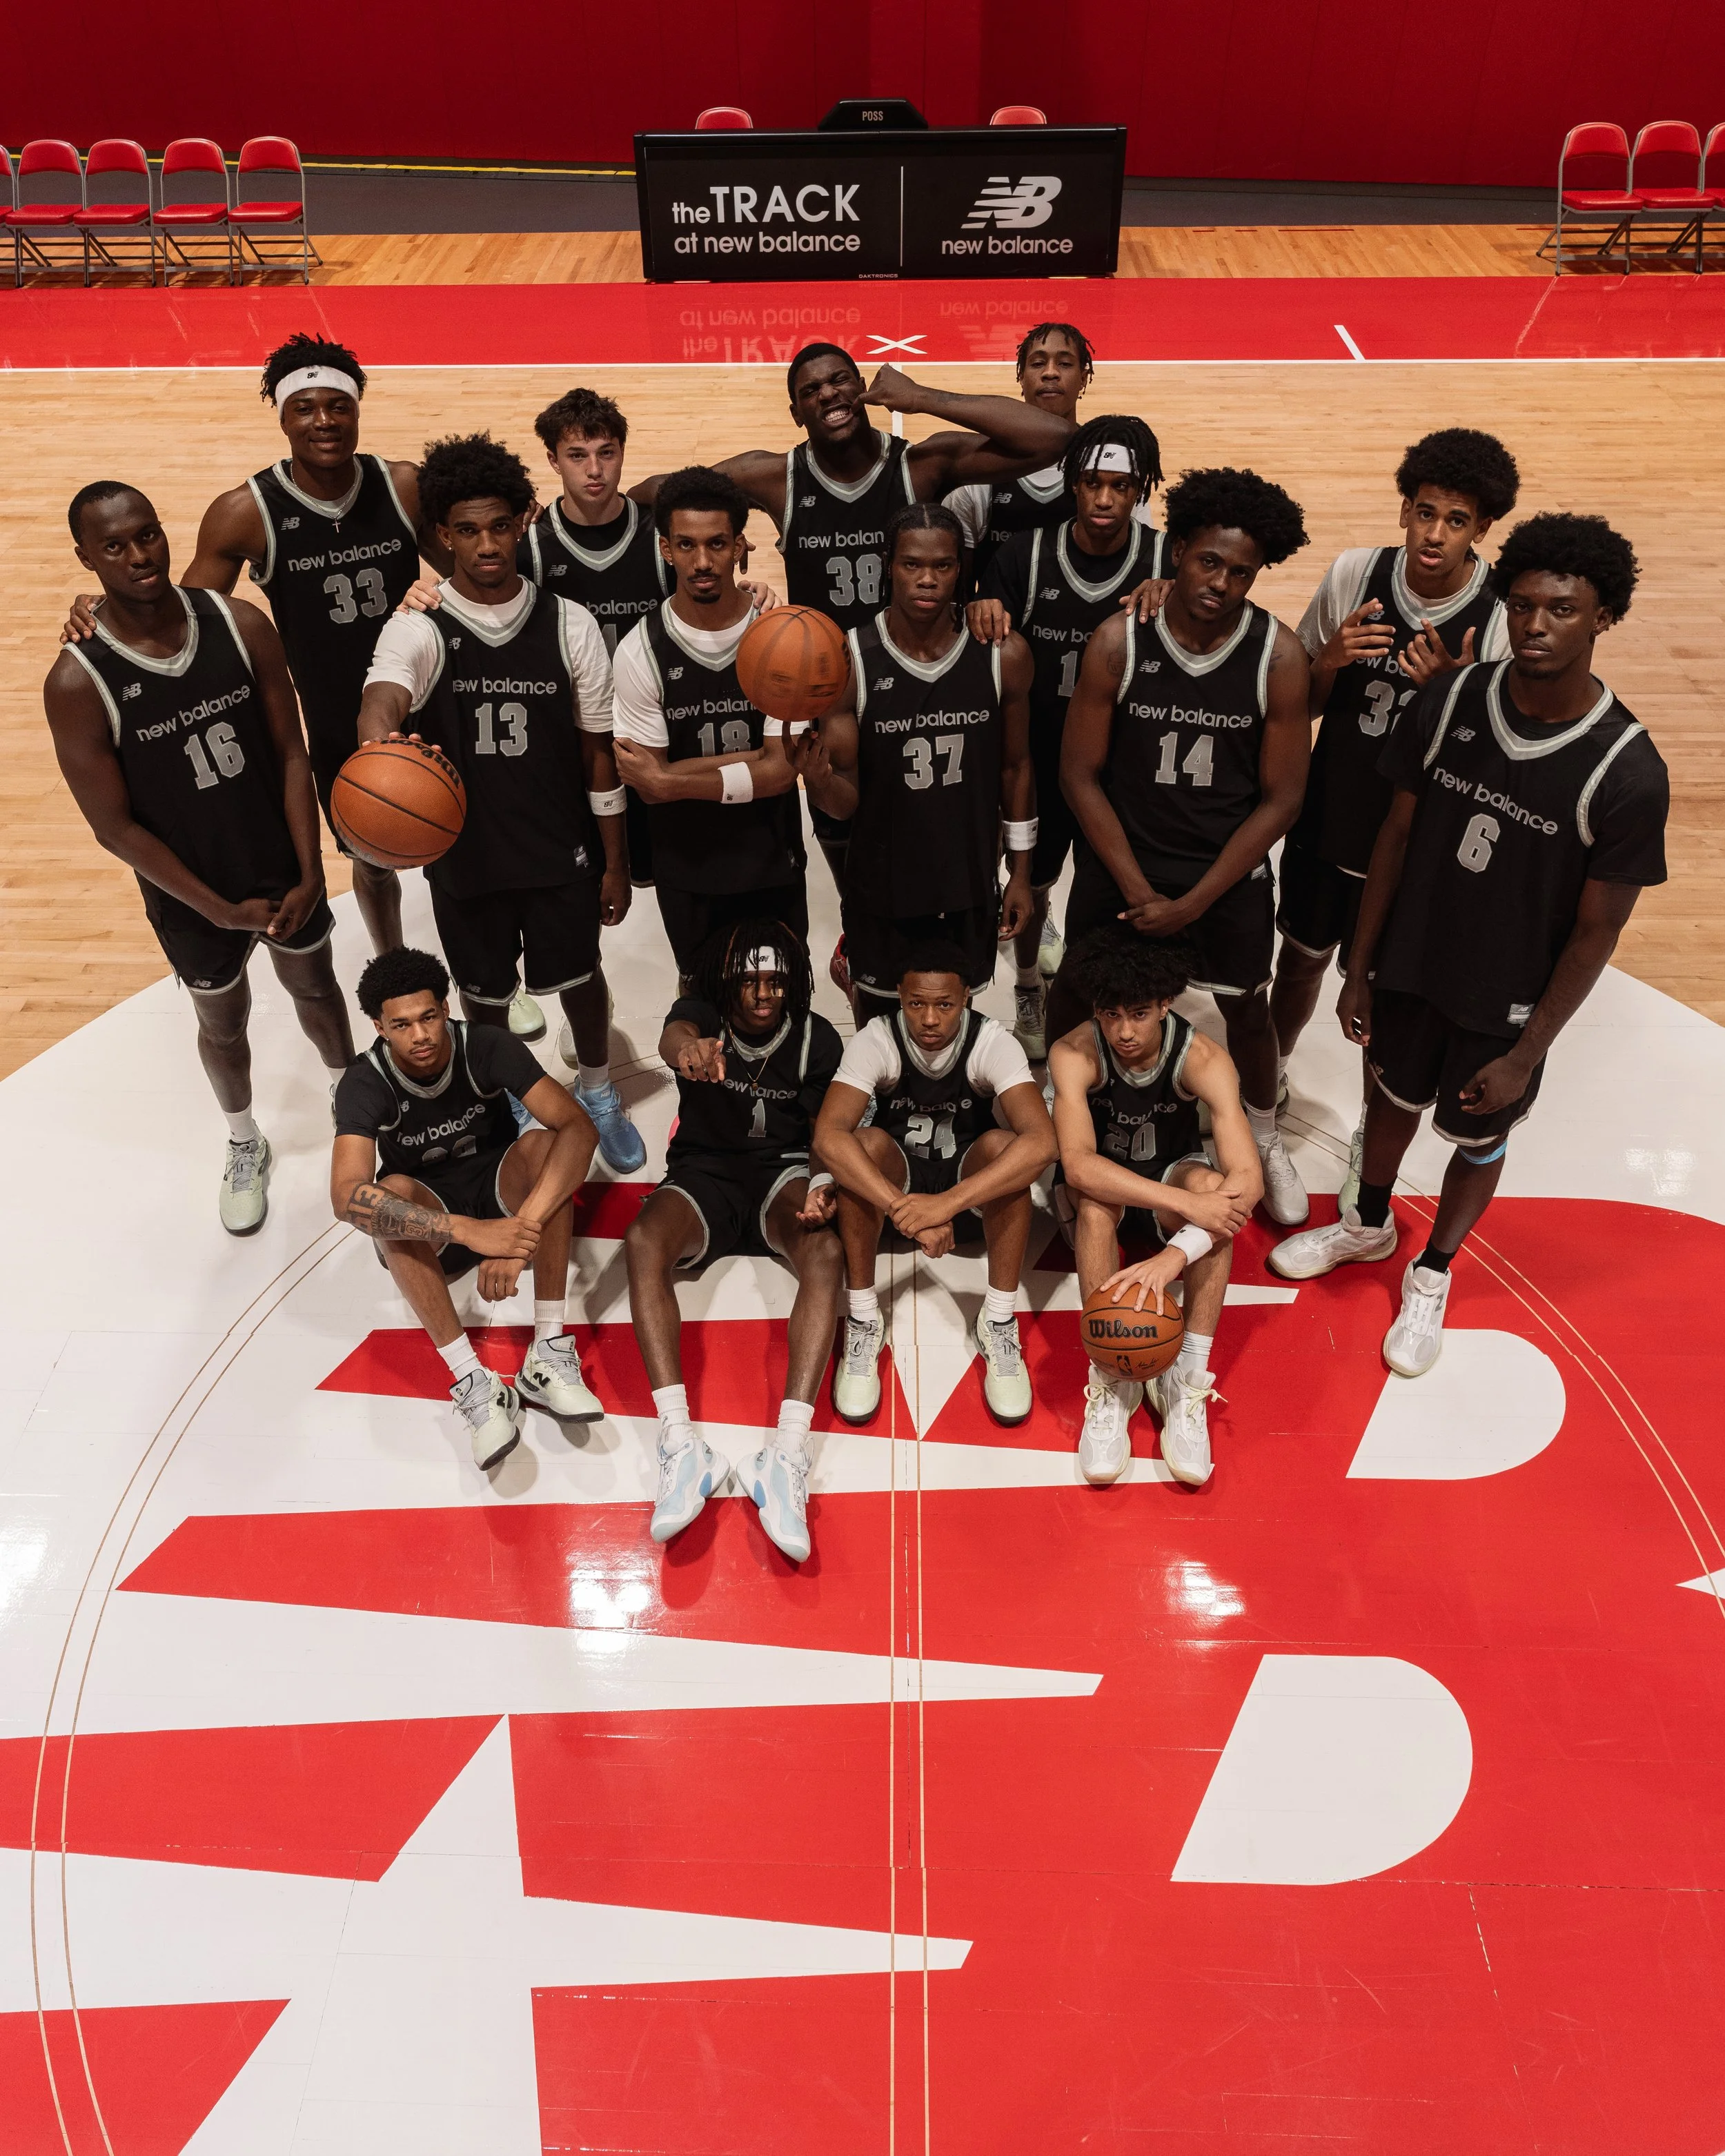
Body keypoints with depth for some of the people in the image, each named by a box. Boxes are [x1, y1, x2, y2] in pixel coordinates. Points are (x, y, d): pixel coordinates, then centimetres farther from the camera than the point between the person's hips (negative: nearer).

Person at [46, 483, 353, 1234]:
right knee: (223, 1023, 20)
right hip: (191, 898, -2)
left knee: (315, 987, 24)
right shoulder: (77, 682, -23)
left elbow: (291, 756, -8)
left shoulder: (241, 625, -15)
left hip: (285, 868, 2)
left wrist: (311, 875, -13)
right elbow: (114, 826, -16)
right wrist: (221, 909, -15)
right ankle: (244, 1144, 48)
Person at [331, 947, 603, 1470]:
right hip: (428, 1214, -1)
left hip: (497, 1186, 1)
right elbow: (347, 1197, -40)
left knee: (545, 1144, -31)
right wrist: (470, 1231, -50)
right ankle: (471, 1382, -36)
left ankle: (548, 1354, -32)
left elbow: (579, 1128, -32)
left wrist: (523, 1226, -46)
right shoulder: (364, 1085, -24)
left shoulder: (488, 1047, -22)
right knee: (392, 1193, -35)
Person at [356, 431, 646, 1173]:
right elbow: (383, 694, -34)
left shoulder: (569, 624, -6)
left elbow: (599, 750, -1)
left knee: (579, 978, 13)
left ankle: (599, 1096, 40)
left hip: (561, 852, 0)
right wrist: (380, 737, -60)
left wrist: (614, 863, 0)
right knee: (484, 995, 16)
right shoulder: (418, 630, -11)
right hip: (465, 854, 0)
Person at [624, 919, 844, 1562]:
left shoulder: (816, 1039, -1)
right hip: (705, 1173, 0)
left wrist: (821, 1185, -23)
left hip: (783, 1171, 0)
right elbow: (673, 1036, -31)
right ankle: (681, 1444, -40)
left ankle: (787, 1453, -41)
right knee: (643, 1239, -33)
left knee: (825, 1251, -33)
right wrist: (687, 1049, -59)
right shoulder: (702, 1014, -5)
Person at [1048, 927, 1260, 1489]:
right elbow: (1078, 1165, -40)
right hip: (1100, 1199, -1)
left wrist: (1174, 1256, -50)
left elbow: (1248, 1179, -35)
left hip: (1174, 1178, 1)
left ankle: (1188, 1380, -28)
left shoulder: (1204, 1059, -25)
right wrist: (1185, 1204, -48)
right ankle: (1110, 1378, -29)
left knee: (1213, 1185, -34)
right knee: (1095, 1194, -36)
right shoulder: (1074, 1054, -26)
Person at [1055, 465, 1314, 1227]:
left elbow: (1280, 799, -10)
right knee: (1075, 1000, 10)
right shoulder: (1117, 641, -16)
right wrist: (1138, 890, -15)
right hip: (1120, 861, 0)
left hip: (1231, 871, 0)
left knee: (1246, 1013, 13)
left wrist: (1192, 904, -14)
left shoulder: (1280, 656, -14)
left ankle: (1263, 1139, 41)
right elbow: (1080, 775, -11)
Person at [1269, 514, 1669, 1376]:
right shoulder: (1451, 702, -13)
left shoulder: (1627, 771, -23)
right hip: (1410, 963, 3)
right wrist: (1358, 971, 0)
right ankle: (1368, 1226, 53)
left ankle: (1431, 1276, 45)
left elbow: (1597, 929, -15)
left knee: (1478, 1140, 18)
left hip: (1507, 1002, -3)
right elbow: (1397, 834, -3)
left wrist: (1526, 1054, -13)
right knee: (1395, 1096, 25)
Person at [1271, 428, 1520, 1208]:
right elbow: (1298, 701, 1)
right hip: (1326, 820, 2)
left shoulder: (1502, 621, -18)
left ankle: (1370, 1133, 37)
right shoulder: (1353, 574, -11)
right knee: (1302, 958, 22)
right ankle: (1269, 1078, 49)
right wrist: (1332, 659, -22)